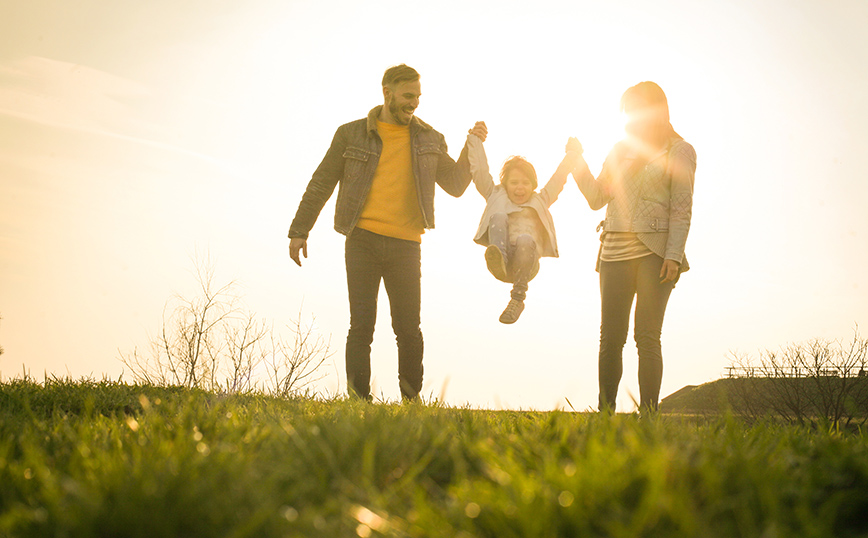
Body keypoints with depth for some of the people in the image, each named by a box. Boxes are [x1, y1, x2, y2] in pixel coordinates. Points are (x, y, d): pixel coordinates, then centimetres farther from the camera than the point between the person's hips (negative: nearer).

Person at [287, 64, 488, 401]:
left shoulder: (429, 140, 12)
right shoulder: (352, 135, 6)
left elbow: (455, 186, 12)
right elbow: (322, 184, 10)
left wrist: (471, 149, -1)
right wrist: (299, 230, 9)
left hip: (405, 246, 1)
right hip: (363, 241, -1)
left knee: (408, 329, 0)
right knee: (362, 325, -2)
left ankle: (412, 399, 9)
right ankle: (358, 399, 1)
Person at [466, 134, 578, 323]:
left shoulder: (539, 201, 28)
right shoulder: (496, 197, 25)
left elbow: (559, 178, 26)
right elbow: (479, 171, 20)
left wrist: (572, 154, 20)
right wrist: (475, 138, 18)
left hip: (526, 265, 0)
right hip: (502, 261, 0)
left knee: (525, 240, -35)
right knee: (499, 216, -24)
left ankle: (518, 299, -29)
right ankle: (498, 261, -53)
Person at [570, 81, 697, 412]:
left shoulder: (679, 152, 4)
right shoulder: (620, 150, 18)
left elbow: (682, 209, -3)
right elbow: (596, 198, 14)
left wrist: (673, 255, -12)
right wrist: (578, 163, 3)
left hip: (654, 253, -4)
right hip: (614, 252, 4)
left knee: (647, 336, -7)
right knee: (610, 338, 1)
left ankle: (649, 412, -2)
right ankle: (605, 411, 6)